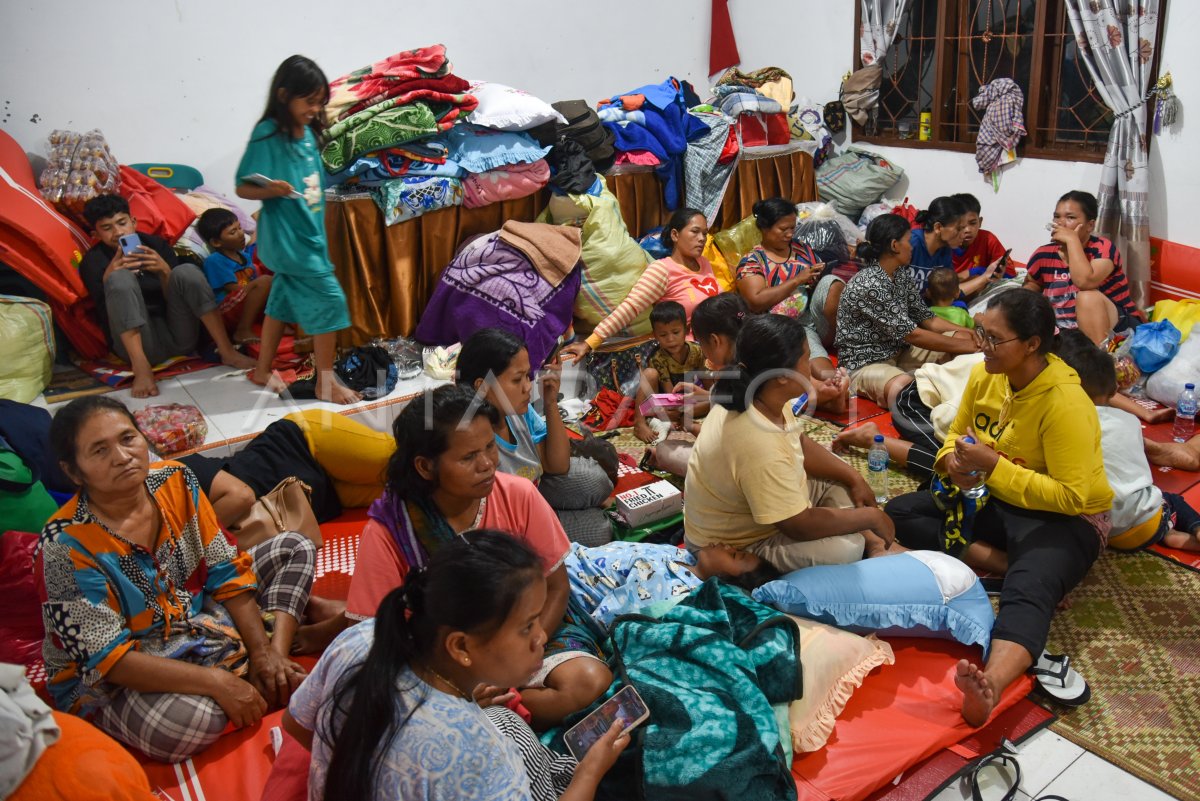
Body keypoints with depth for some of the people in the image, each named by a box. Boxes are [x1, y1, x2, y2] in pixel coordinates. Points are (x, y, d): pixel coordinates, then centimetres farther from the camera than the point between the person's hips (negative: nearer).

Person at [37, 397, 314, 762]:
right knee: (189, 722, -38)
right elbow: (107, 658, -25)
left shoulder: (175, 481, -9)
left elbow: (225, 571, -4)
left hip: (196, 617, 7)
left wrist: (263, 650, -14)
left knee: (294, 547, 4)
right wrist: (217, 682, -29)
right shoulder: (66, 544, -25)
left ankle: (277, 656, -14)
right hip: (108, 679, -6)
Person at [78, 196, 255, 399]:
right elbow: (106, 316, -6)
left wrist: (164, 271, -13)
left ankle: (227, 352, -24)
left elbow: (176, 296, 5)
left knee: (187, 271, -17)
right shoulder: (94, 261, 5)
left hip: (178, 335, 2)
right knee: (120, 277, -23)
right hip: (138, 343, -2)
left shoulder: (156, 244, 11)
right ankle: (141, 368, -38)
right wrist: (108, 278, -22)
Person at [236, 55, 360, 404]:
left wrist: (320, 235, 19)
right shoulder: (267, 135, -16)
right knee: (329, 298, -8)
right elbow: (243, 188, -14)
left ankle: (263, 370, 30)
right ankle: (326, 382, 2)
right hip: (287, 237, -8)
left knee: (284, 298, 16)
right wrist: (272, 190, -33)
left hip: (309, 233, 8)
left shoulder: (307, 132, 6)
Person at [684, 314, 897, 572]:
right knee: (847, 547, -24)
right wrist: (870, 517, -16)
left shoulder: (757, 396, -11)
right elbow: (801, 526, -29)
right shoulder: (760, 448, -38)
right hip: (736, 548, -10)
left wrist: (853, 477, -1)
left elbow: (800, 445, 8)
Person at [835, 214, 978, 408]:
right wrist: (966, 346, -17)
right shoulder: (868, 285, -23)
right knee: (905, 388, -41)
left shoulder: (902, 274, 5)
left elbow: (926, 318, 9)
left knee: (963, 337, 2)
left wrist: (969, 334, -3)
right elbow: (911, 334, -22)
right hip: (864, 363, -10)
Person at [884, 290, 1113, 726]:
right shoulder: (984, 376, -3)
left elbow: (1070, 497, -24)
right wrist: (954, 460, -12)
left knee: (1029, 590, -39)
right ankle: (1008, 563, -20)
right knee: (900, 514, -10)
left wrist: (993, 467, -28)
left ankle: (990, 687, -63)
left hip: (1064, 518, -8)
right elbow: (957, 433, 12)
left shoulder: (1065, 404, -23)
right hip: (995, 499, 8)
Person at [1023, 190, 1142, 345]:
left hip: (1117, 326, -4)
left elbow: (1085, 282, -32)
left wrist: (1072, 239, -23)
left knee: (1088, 296, -33)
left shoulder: (1103, 248, -12)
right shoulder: (1043, 255, 0)